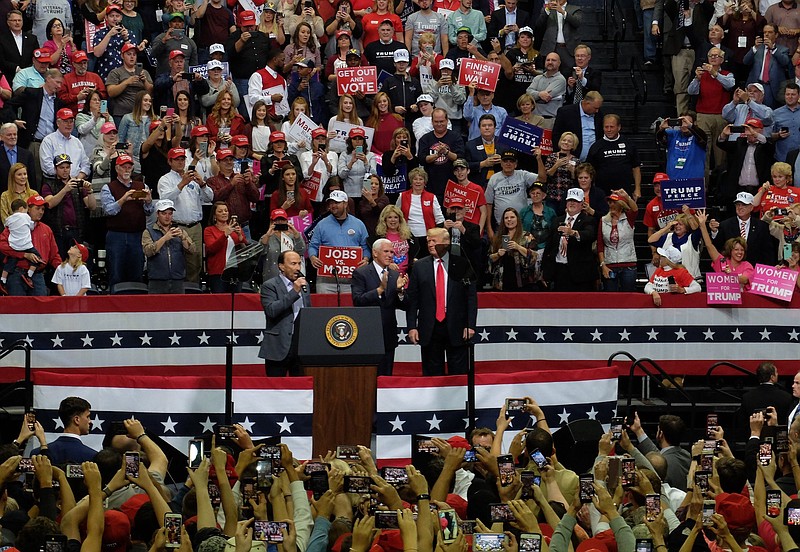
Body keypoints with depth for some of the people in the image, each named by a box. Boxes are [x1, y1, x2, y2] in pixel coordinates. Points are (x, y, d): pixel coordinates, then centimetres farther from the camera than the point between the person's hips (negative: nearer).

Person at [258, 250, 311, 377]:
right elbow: (271, 310, -18)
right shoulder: (269, 286, -3)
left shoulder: (304, 285, 17)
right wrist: (294, 292, -17)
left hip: (302, 343, 5)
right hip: (280, 346, -5)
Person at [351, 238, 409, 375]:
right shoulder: (360, 273, -3)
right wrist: (380, 289, -22)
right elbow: (357, 301, -15)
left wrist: (400, 290, -11)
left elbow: (403, 306, 8)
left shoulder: (395, 275, 11)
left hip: (388, 336, 5)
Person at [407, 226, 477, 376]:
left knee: (458, 374, 1)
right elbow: (412, 299, 5)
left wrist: (470, 325, -6)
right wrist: (412, 326, -3)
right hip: (430, 328, 1)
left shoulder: (461, 264, 2)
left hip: (457, 329, -1)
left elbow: (471, 296, 1)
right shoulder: (419, 266, 6)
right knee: (432, 374, 5)